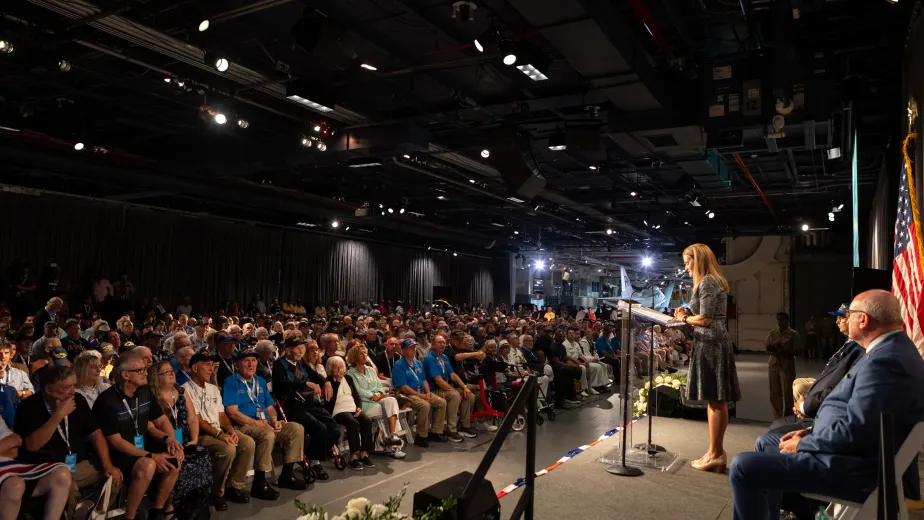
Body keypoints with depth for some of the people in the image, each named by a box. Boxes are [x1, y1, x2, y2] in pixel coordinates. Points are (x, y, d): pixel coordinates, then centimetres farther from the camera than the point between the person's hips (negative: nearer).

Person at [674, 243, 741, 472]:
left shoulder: (707, 282, -12)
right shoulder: (713, 282, 20)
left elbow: (705, 319, -17)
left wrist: (684, 318, -1)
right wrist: (689, 314, 12)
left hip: (709, 343, -10)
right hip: (715, 343, 10)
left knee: (714, 400, -6)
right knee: (716, 400, 11)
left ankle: (714, 454, 0)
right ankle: (717, 451, 16)